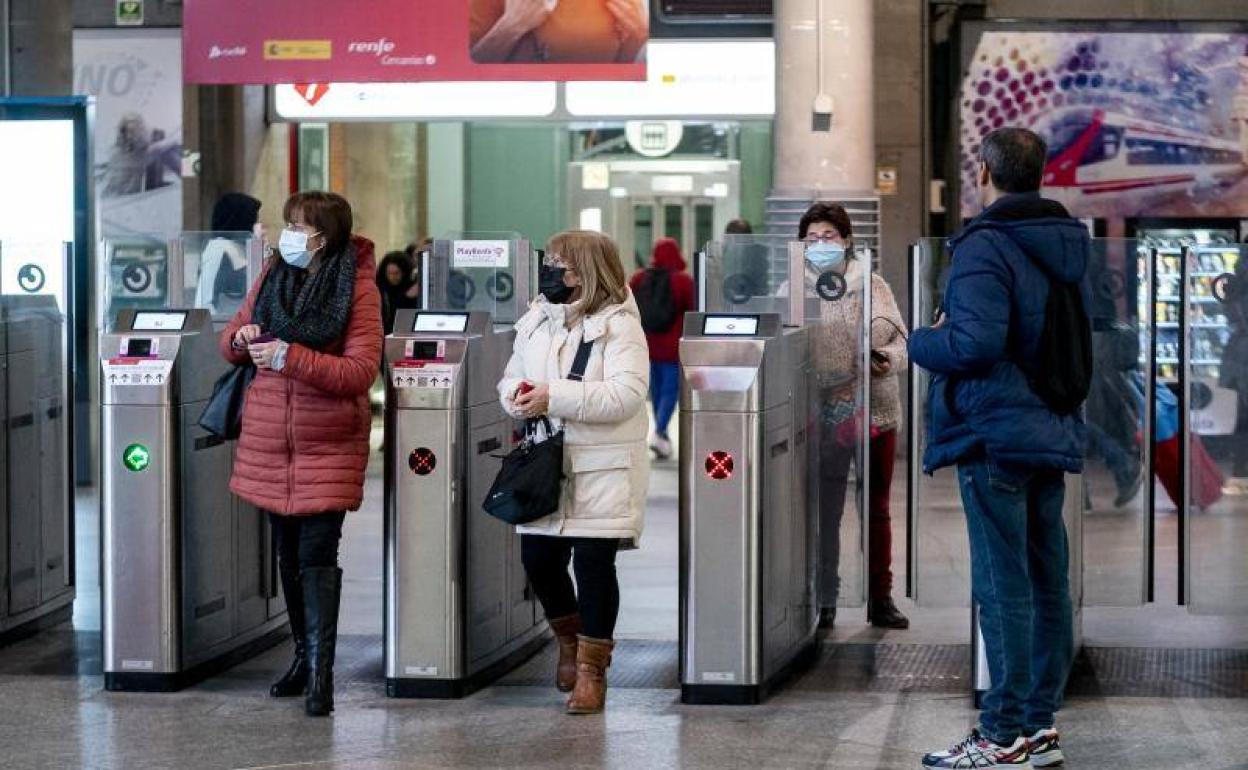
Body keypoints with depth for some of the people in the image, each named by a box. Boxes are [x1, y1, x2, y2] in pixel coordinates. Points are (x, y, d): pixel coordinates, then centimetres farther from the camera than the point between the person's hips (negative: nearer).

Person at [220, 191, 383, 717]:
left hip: (328, 444, -5)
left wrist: (288, 356, -25)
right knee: (287, 551, 12)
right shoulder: (272, 275, 5)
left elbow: (361, 372, -17)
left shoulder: (358, 287, -9)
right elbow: (230, 345, 14)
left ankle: (321, 671, -7)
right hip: (268, 440, 5)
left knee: (317, 554, -10)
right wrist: (242, 339, -10)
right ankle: (303, 654, 25)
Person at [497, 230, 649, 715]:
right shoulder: (536, 321, 11)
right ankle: (570, 642, 32)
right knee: (538, 559, 6)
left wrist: (553, 397, -24)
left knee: (593, 563, -5)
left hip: (602, 470, -6)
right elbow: (512, 376, 20)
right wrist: (517, 394, -5)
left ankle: (591, 668, 9)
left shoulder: (618, 325, -9)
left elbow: (626, 394, -20)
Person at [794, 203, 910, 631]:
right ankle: (824, 600, 10)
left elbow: (901, 341, 5)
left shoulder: (873, 286, 6)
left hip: (875, 410, 1)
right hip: (821, 415, -1)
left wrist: (886, 359, -16)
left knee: (877, 509, 8)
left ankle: (880, 597, 17)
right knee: (824, 511, 0)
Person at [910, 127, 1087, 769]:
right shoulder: (1067, 245, 13)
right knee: (1047, 581, 10)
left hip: (995, 435, -8)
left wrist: (921, 343, -4)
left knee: (1003, 585, -6)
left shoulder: (984, 246, -13)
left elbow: (976, 343, -23)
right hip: (1054, 432, 8)